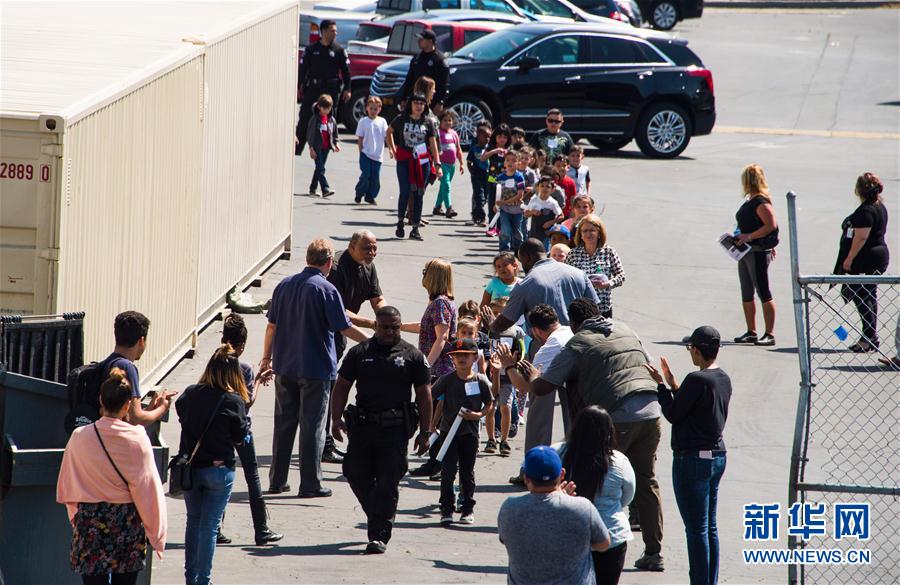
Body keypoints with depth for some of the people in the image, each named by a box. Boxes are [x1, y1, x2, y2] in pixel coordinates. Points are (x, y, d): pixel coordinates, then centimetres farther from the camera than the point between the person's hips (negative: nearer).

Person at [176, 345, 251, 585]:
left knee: (193, 521, 19)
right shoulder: (234, 401, -14)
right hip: (219, 469, -4)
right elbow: (240, 436, -7)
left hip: (189, 467, 4)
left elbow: (182, 418, 7)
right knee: (209, 525, 2)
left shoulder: (190, 394, -4)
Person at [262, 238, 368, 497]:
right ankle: (310, 484, 3)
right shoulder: (326, 290, -14)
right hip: (316, 367, -5)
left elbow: (272, 325, 8)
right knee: (312, 426, 1)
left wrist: (267, 358, 18)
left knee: (283, 423, 13)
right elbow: (345, 328, -12)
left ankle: (277, 481, 16)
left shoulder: (285, 285, 3)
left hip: (285, 366, 5)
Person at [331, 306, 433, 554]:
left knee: (388, 482, -6)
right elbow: (342, 387, 8)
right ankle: (379, 518, 26)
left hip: (395, 428, -2)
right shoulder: (359, 353, 9)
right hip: (362, 425, 3)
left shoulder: (412, 356, 4)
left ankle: (379, 535, -3)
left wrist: (424, 433, 1)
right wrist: (336, 419, -5)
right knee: (356, 475, 3)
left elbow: (423, 395, 5)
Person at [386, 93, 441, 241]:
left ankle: (415, 229, 7)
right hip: (405, 161, -1)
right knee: (405, 192, -10)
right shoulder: (402, 119, 1)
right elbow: (389, 132, 17)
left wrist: (437, 164, 1)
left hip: (423, 162, 1)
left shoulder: (428, 122, 4)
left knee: (419, 194, 2)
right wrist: (393, 151, 10)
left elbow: (433, 144, 6)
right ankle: (400, 221, 12)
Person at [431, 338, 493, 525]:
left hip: (470, 433, 1)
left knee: (468, 472, 9)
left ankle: (468, 509, 19)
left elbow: (489, 404, 5)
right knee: (447, 472, -4)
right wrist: (431, 424, -5)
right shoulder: (447, 380, -3)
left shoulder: (481, 381, -2)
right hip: (449, 431, -1)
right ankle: (447, 509, 1)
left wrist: (478, 415, -14)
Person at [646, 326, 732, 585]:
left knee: (696, 529, -4)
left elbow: (673, 415, -12)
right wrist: (673, 385, 16)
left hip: (692, 459, -9)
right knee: (710, 527, 15)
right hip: (717, 455, 9)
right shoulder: (724, 379, 7)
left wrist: (661, 385, -1)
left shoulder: (697, 380, -20)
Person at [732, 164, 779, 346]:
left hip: (758, 253, -10)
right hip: (746, 252, 10)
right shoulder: (751, 201, 12)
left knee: (763, 293, -6)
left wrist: (749, 236, -24)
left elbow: (771, 225, -25)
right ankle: (751, 333, 21)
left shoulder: (761, 202, -17)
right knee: (746, 294, 13)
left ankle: (770, 334, -4)